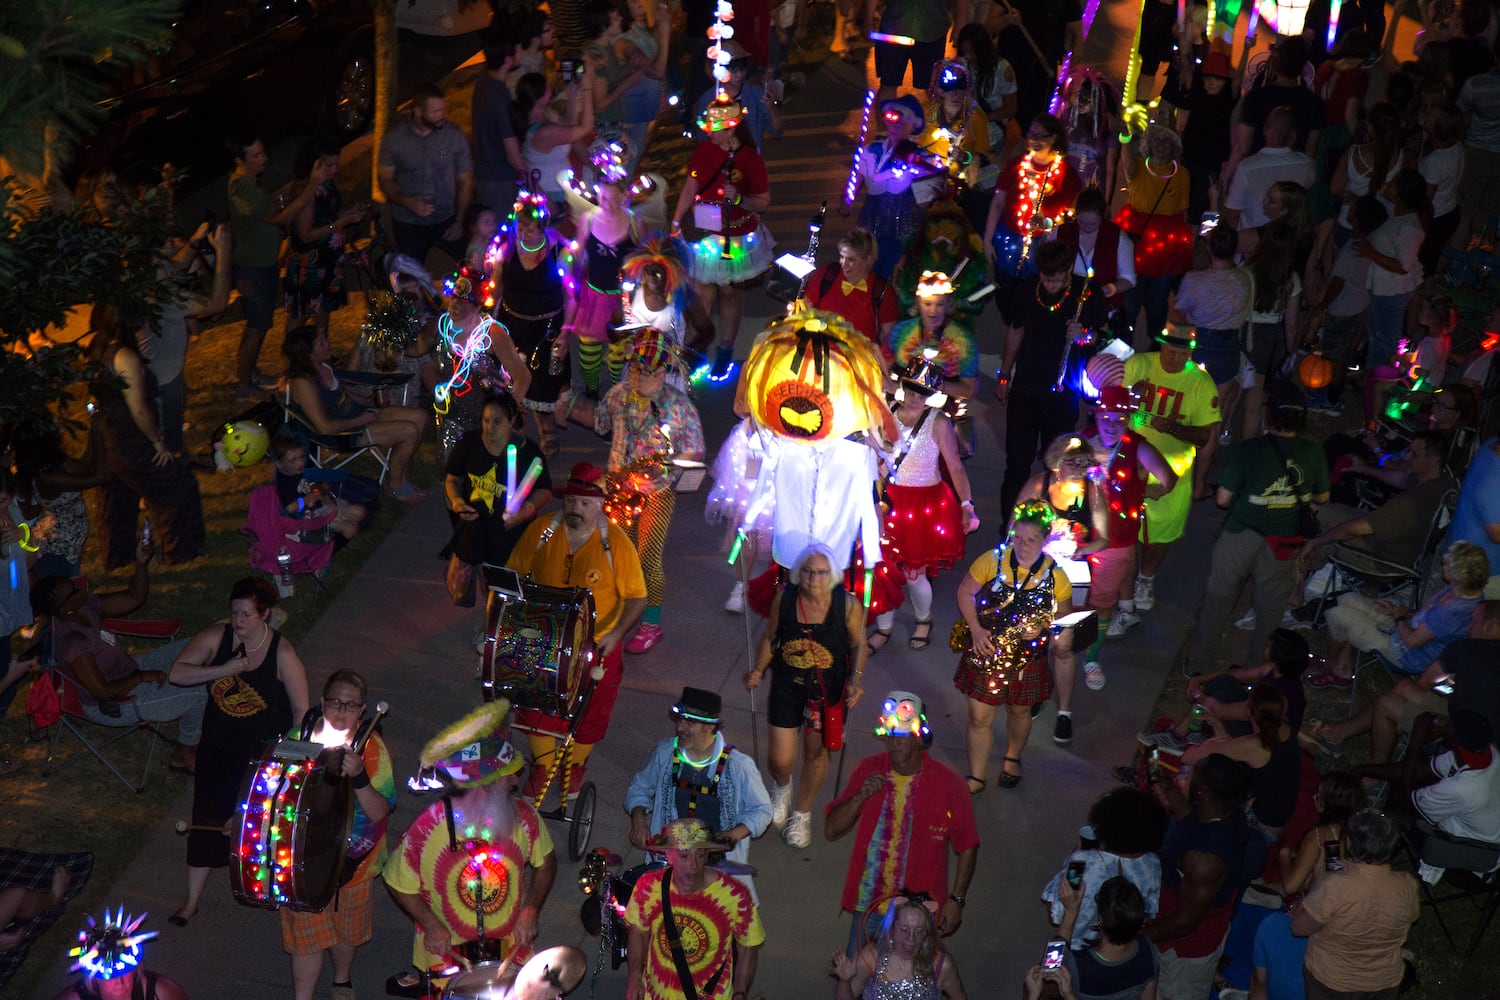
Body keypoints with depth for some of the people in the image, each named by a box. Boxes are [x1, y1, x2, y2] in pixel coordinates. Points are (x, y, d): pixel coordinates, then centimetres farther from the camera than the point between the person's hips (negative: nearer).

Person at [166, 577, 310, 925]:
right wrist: (225, 670, -25)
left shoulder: (283, 654, -16)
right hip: (219, 749, 2)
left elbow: (301, 710, -11)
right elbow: (177, 673, -16)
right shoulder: (216, 638, -9)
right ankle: (192, 900, 14)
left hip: (266, 753, -2)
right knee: (208, 818, 3)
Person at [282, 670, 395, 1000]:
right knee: (306, 934, 1)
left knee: (346, 930, 20)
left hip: (352, 858, 0)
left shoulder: (372, 748, -15)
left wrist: (358, 778, -36)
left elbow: (379, 812, -22)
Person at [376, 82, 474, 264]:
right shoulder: (393, 139, -8)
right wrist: (408, 202, -19)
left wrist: (459, 222, -4)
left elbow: (465, 180, 1)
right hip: (407, 226, 0)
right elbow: (385, 180, 0)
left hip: (446, 221, 0)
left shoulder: (455, 136, -8)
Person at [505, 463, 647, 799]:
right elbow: (514, 575, 3)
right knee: (537, 706, 12)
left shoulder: (616, 543, -18)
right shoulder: (540, 532, -11)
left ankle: (575, 765, 44)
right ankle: (543, 765, 39)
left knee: (589, 712, 15)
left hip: (596, 644, -2)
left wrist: (615, 633, -28)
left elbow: (637, 598, -15)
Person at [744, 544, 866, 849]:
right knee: (779, 760, 2)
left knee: (816, 753, 15)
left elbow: (859, 646, -5)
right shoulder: (784, 599, -13)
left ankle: (801, 813, 41)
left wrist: (855, 681, -18)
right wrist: (758, 670, -9)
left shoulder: (847, 605, -17)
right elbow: (769, 638, 3)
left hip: (828, 690, -1)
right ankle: (782, 787, 42)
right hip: (787, 686, 1)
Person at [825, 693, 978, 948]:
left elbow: (966, 846, -1)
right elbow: (831, 830, 0)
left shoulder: (948, 783, -10)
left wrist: (956, 900, -5)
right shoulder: (868, 770, -2)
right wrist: (859, 798, -17)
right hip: (869, 904, 3)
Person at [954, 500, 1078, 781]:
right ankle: (975, 778, 22)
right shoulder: (993, 561, -14)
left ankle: (1012, 759, 51)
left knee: (1019, 711, 22)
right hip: (986, 651, 0)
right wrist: (976, 629, -15)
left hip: (1026, 656, 1)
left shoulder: (1055, 577, -12)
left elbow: (1064, 616, 1)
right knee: (979, 717, 5)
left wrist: (1042, 627, -21)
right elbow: (965, 592, -2)